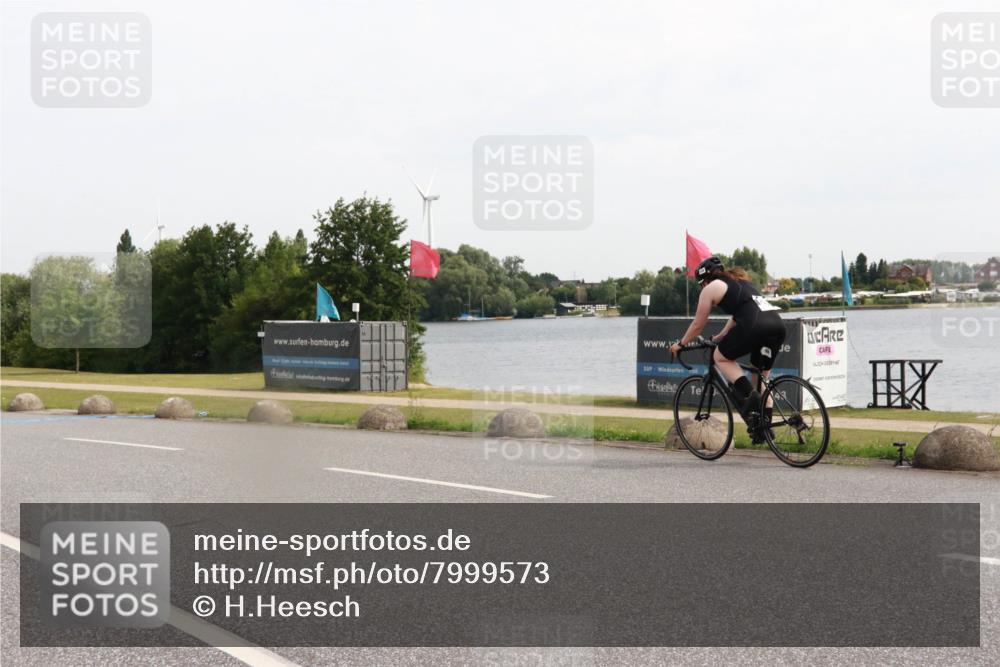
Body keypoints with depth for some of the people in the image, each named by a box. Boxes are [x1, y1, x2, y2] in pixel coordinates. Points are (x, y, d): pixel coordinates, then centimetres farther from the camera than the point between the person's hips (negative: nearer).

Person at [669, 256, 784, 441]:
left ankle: (749, 396, -6)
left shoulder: (711, 288, 13)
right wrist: (720, 336, 53)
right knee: (761, 376, 18)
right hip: (778, 323, 7)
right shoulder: (741, 281, 35)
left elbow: (698, 324, 18)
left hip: (756, 326, -7)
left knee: (721, 357, 12)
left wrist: (680, 344, 32)